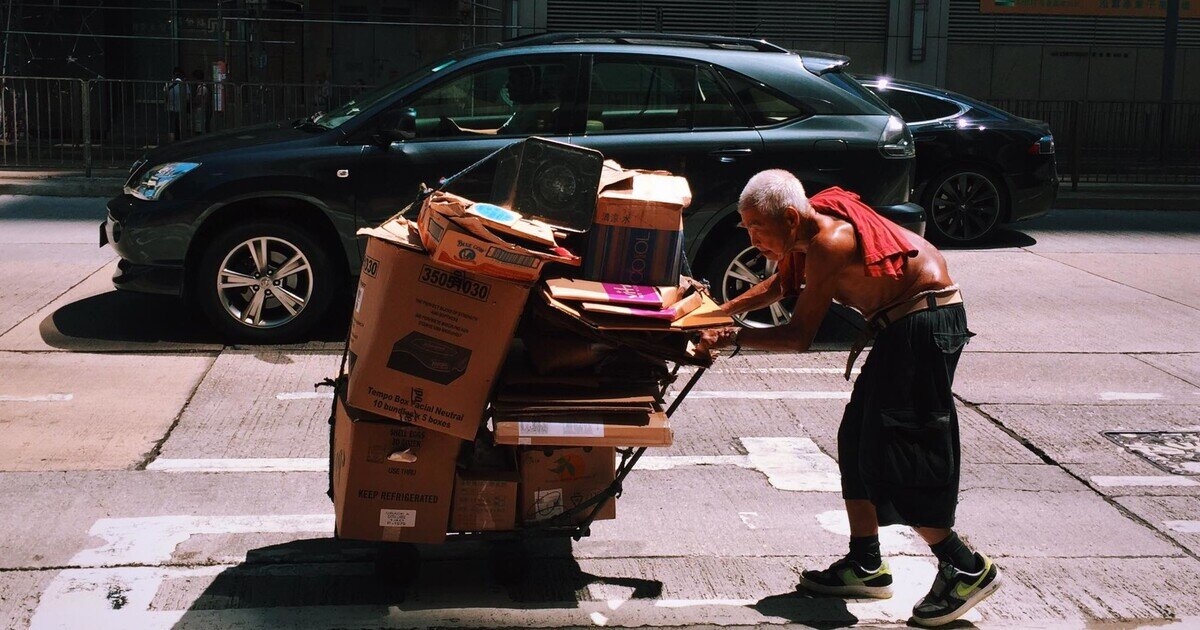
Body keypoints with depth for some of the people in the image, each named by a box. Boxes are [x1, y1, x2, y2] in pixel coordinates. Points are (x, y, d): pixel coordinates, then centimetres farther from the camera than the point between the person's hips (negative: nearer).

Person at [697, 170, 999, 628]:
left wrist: (732, 338, -16)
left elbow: (799, 337, -21)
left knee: (897, 447, -9)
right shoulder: (806, 233, 5)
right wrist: (720, 312, 14)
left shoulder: (829, 243, -24)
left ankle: (965, 568, 0)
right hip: (901, 324, 11)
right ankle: (866, 564, 21)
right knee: (859, 439, 13)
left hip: (927, 320, -11)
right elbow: (782, 285, 24)